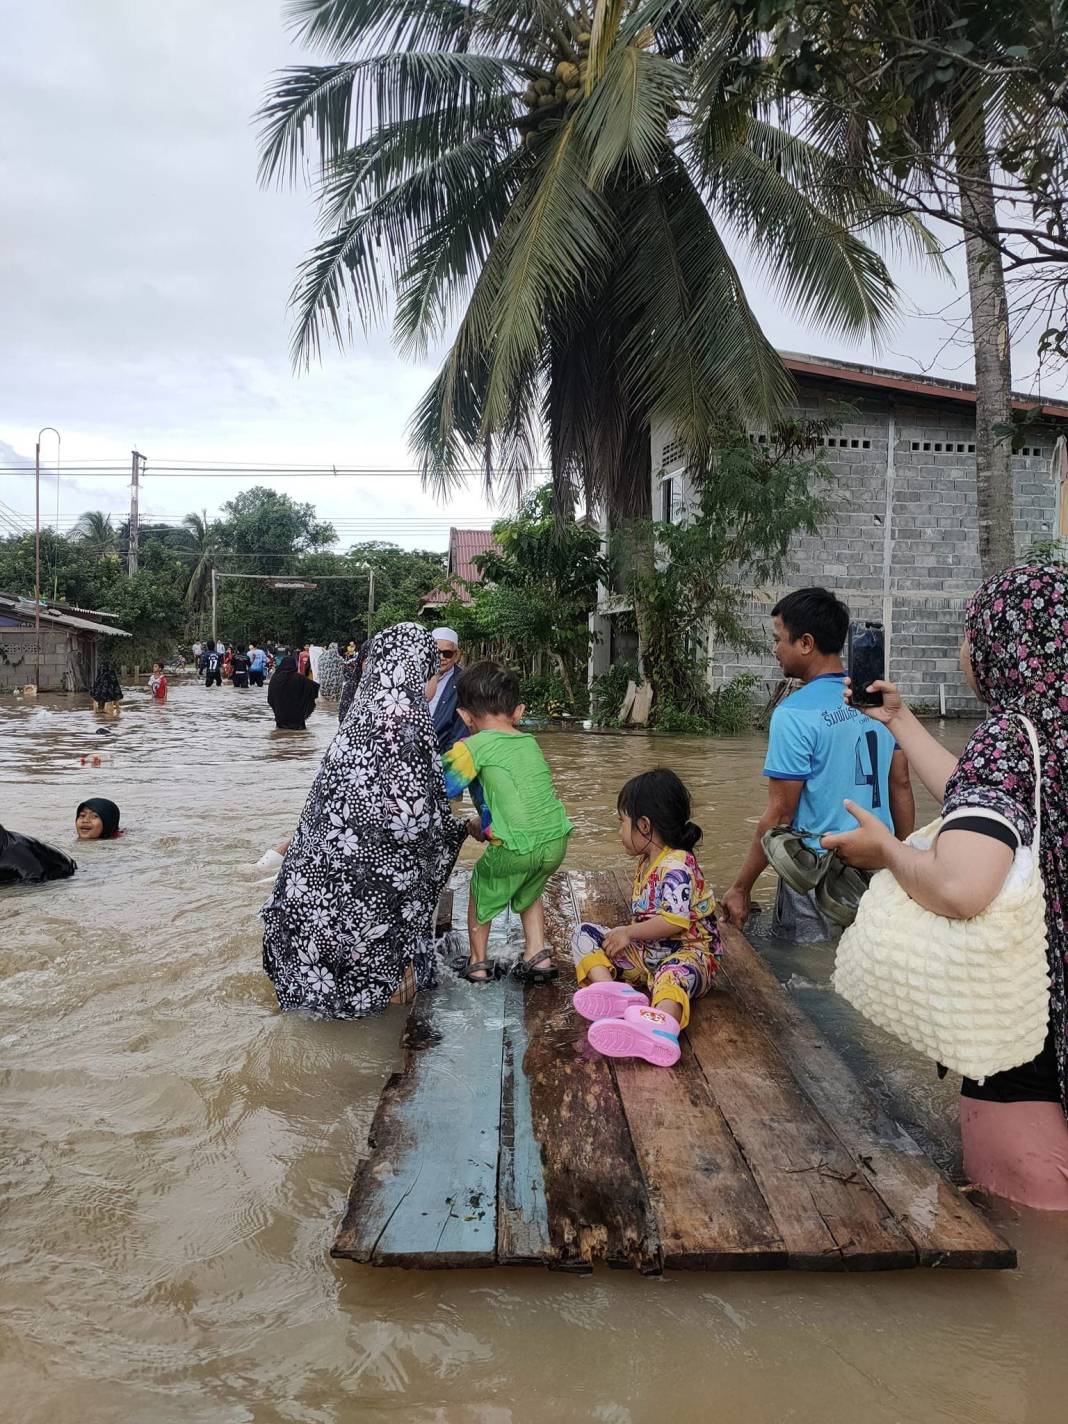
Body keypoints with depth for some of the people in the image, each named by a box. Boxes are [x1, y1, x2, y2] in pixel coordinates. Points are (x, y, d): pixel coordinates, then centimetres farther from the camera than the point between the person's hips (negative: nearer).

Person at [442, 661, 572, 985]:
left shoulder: (473, 747, -4)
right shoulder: (530, 742, 14)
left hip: (515, 847, -5)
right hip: (556, 840, 5)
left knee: (481, 891, 23)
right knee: (530, 892, 33)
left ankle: (478, 964, 33)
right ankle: (537, 956, 28)